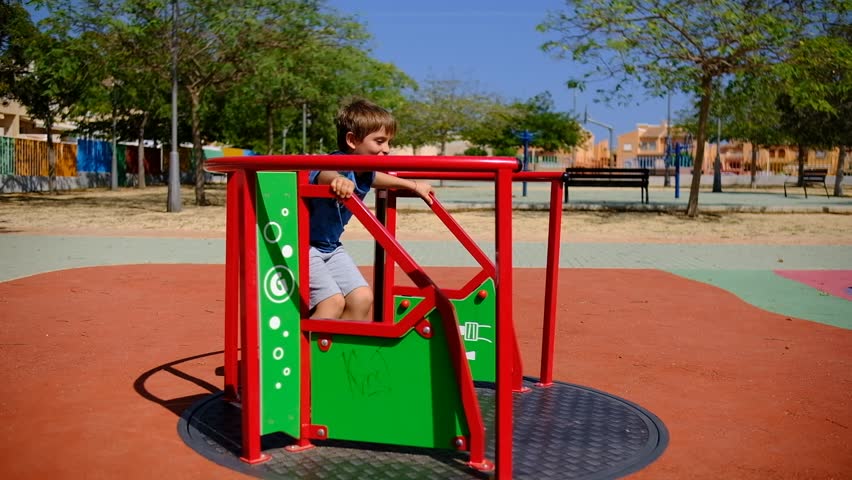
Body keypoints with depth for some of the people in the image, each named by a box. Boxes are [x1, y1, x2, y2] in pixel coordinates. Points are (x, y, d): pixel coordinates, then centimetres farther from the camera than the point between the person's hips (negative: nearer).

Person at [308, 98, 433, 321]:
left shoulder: (363, 173, 0)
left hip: (330, 247, 9)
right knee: (332, 302, -19)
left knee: (362, 298, 4)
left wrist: (414, 185, 32)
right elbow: (323, 175, -51)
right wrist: (337, 180, -75)